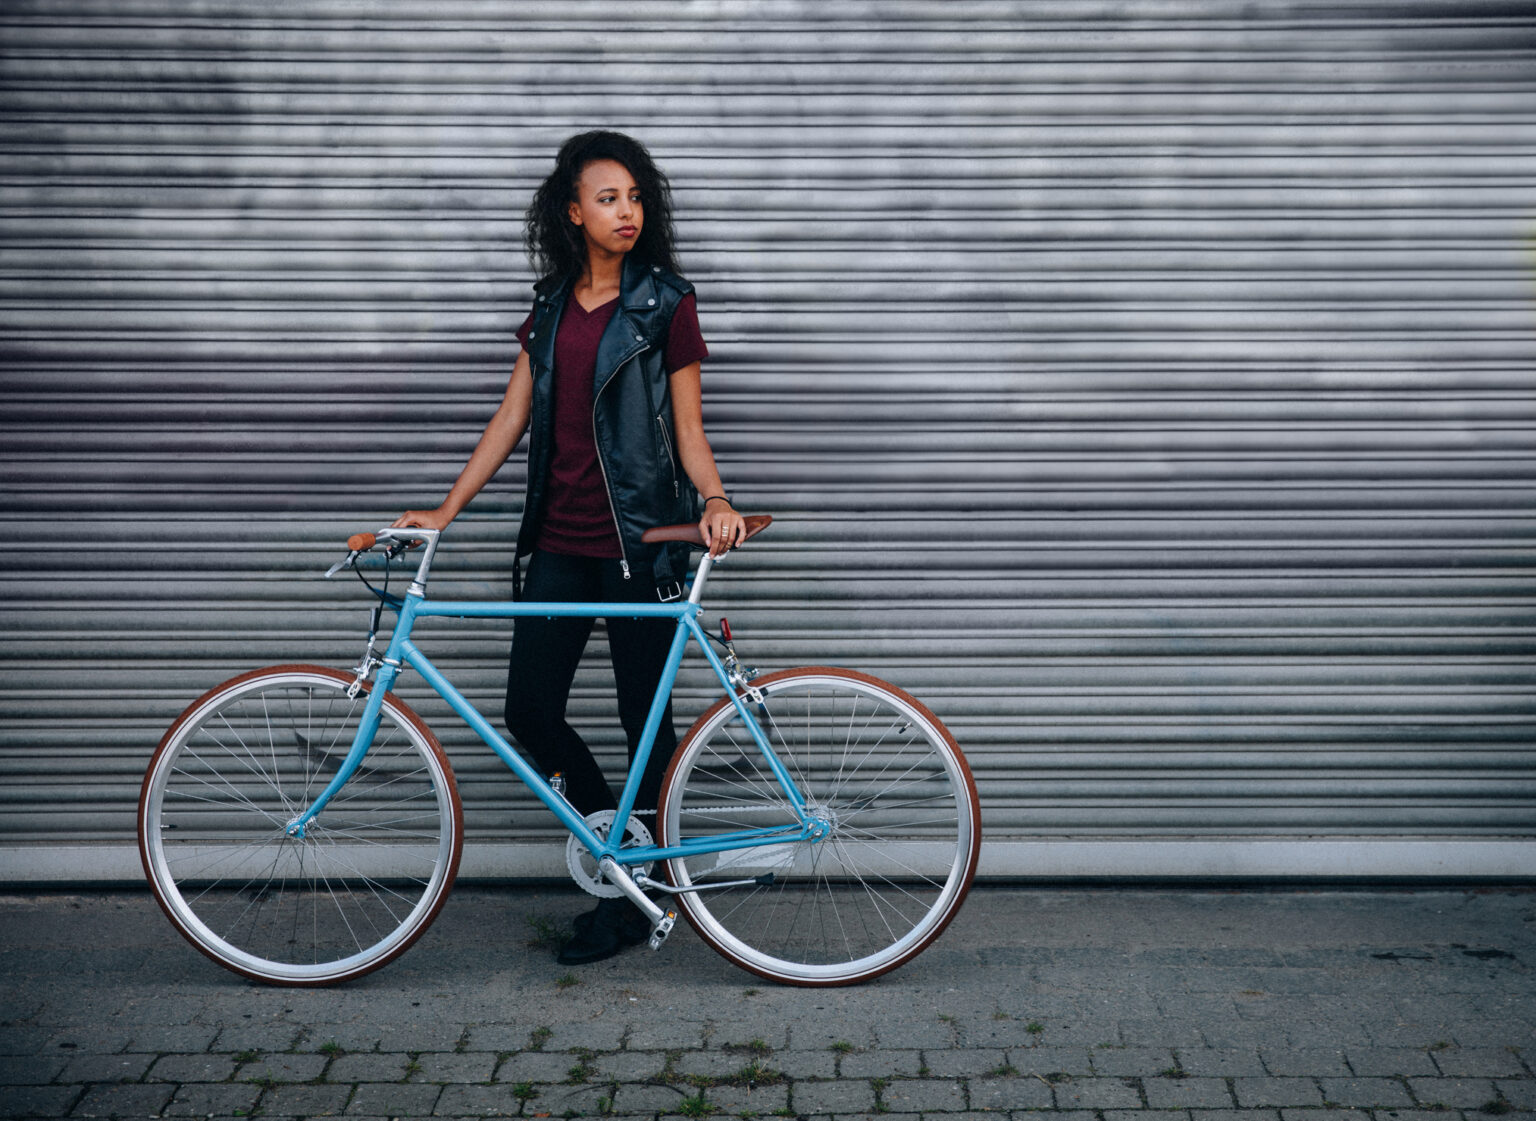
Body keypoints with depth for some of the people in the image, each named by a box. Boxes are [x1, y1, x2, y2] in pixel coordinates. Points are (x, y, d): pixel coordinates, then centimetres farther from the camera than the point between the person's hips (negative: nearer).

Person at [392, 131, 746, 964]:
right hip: (560, 542, 5)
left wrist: (714, 500, -21)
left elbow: (687, 429, -3)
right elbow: (513, 416, 11)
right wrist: (447, 509, 6)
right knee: (529, 712, 1)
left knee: (644, 716, 3)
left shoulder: (665, 303, -2)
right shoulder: (553, 303, 11)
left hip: (638, 541, -5)